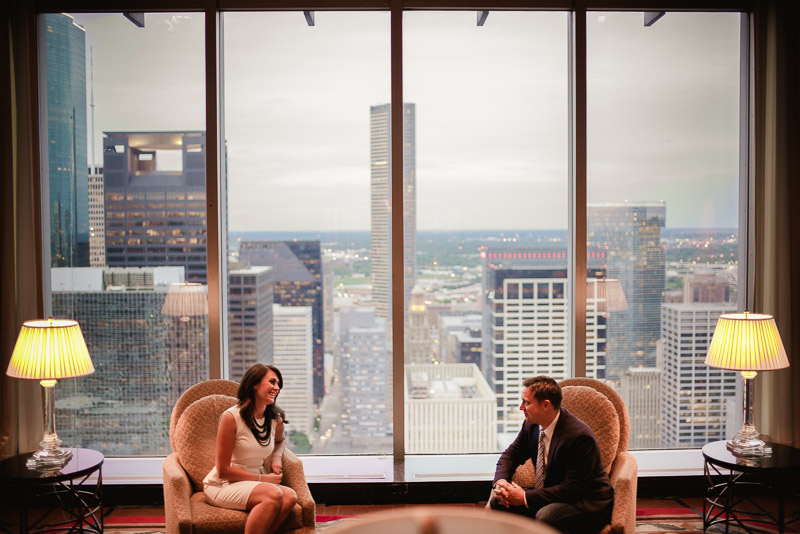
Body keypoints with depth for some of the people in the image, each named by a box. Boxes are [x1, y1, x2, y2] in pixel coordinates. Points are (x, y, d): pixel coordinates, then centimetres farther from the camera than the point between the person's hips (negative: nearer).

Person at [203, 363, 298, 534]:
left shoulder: (276, 419, 2)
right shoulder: (231, 417, -15)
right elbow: (223, 471, -13)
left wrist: (277, 458, 5)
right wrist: (262, 479, -14)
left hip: (255, 482, 6)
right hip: (223, 486, -6)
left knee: (290, 496, -27)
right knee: (274, 494, -33)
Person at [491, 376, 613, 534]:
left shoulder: (579, 436, -26)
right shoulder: (531, 425, -3)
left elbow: (572, 489, -26)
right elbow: (510, 455, 9)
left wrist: (525, 497, -26)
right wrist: (500, 481, -13)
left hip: (587, 503, -7)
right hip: (551, 496, 7)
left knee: (546, 516, -36)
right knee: (499, 502, -12)